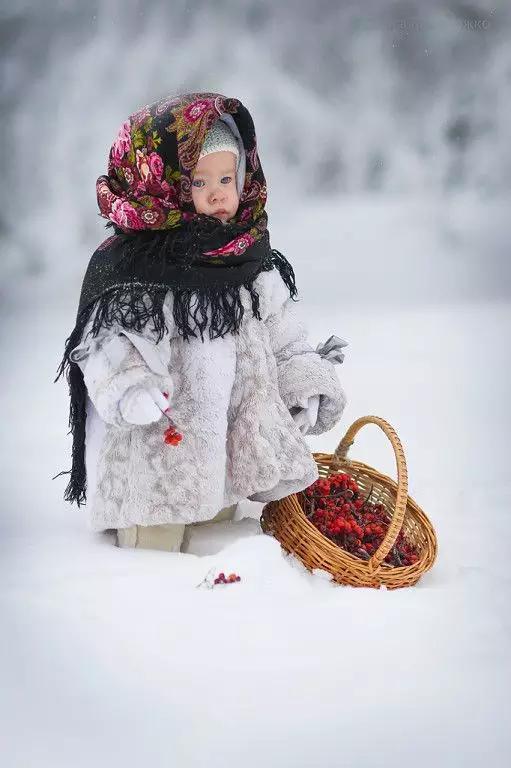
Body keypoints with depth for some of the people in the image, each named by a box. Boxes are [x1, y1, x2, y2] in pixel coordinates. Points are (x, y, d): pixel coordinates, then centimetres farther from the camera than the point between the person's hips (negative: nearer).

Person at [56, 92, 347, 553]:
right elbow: (103, 340, -16)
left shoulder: (253, 259, 5)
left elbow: (282, 333, 13)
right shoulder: (124, 263, -12)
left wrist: (303, 385, 5)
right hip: (153, 446, -5)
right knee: (156, 548, 1)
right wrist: (128, 389, -32)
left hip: (229, 446, 5)